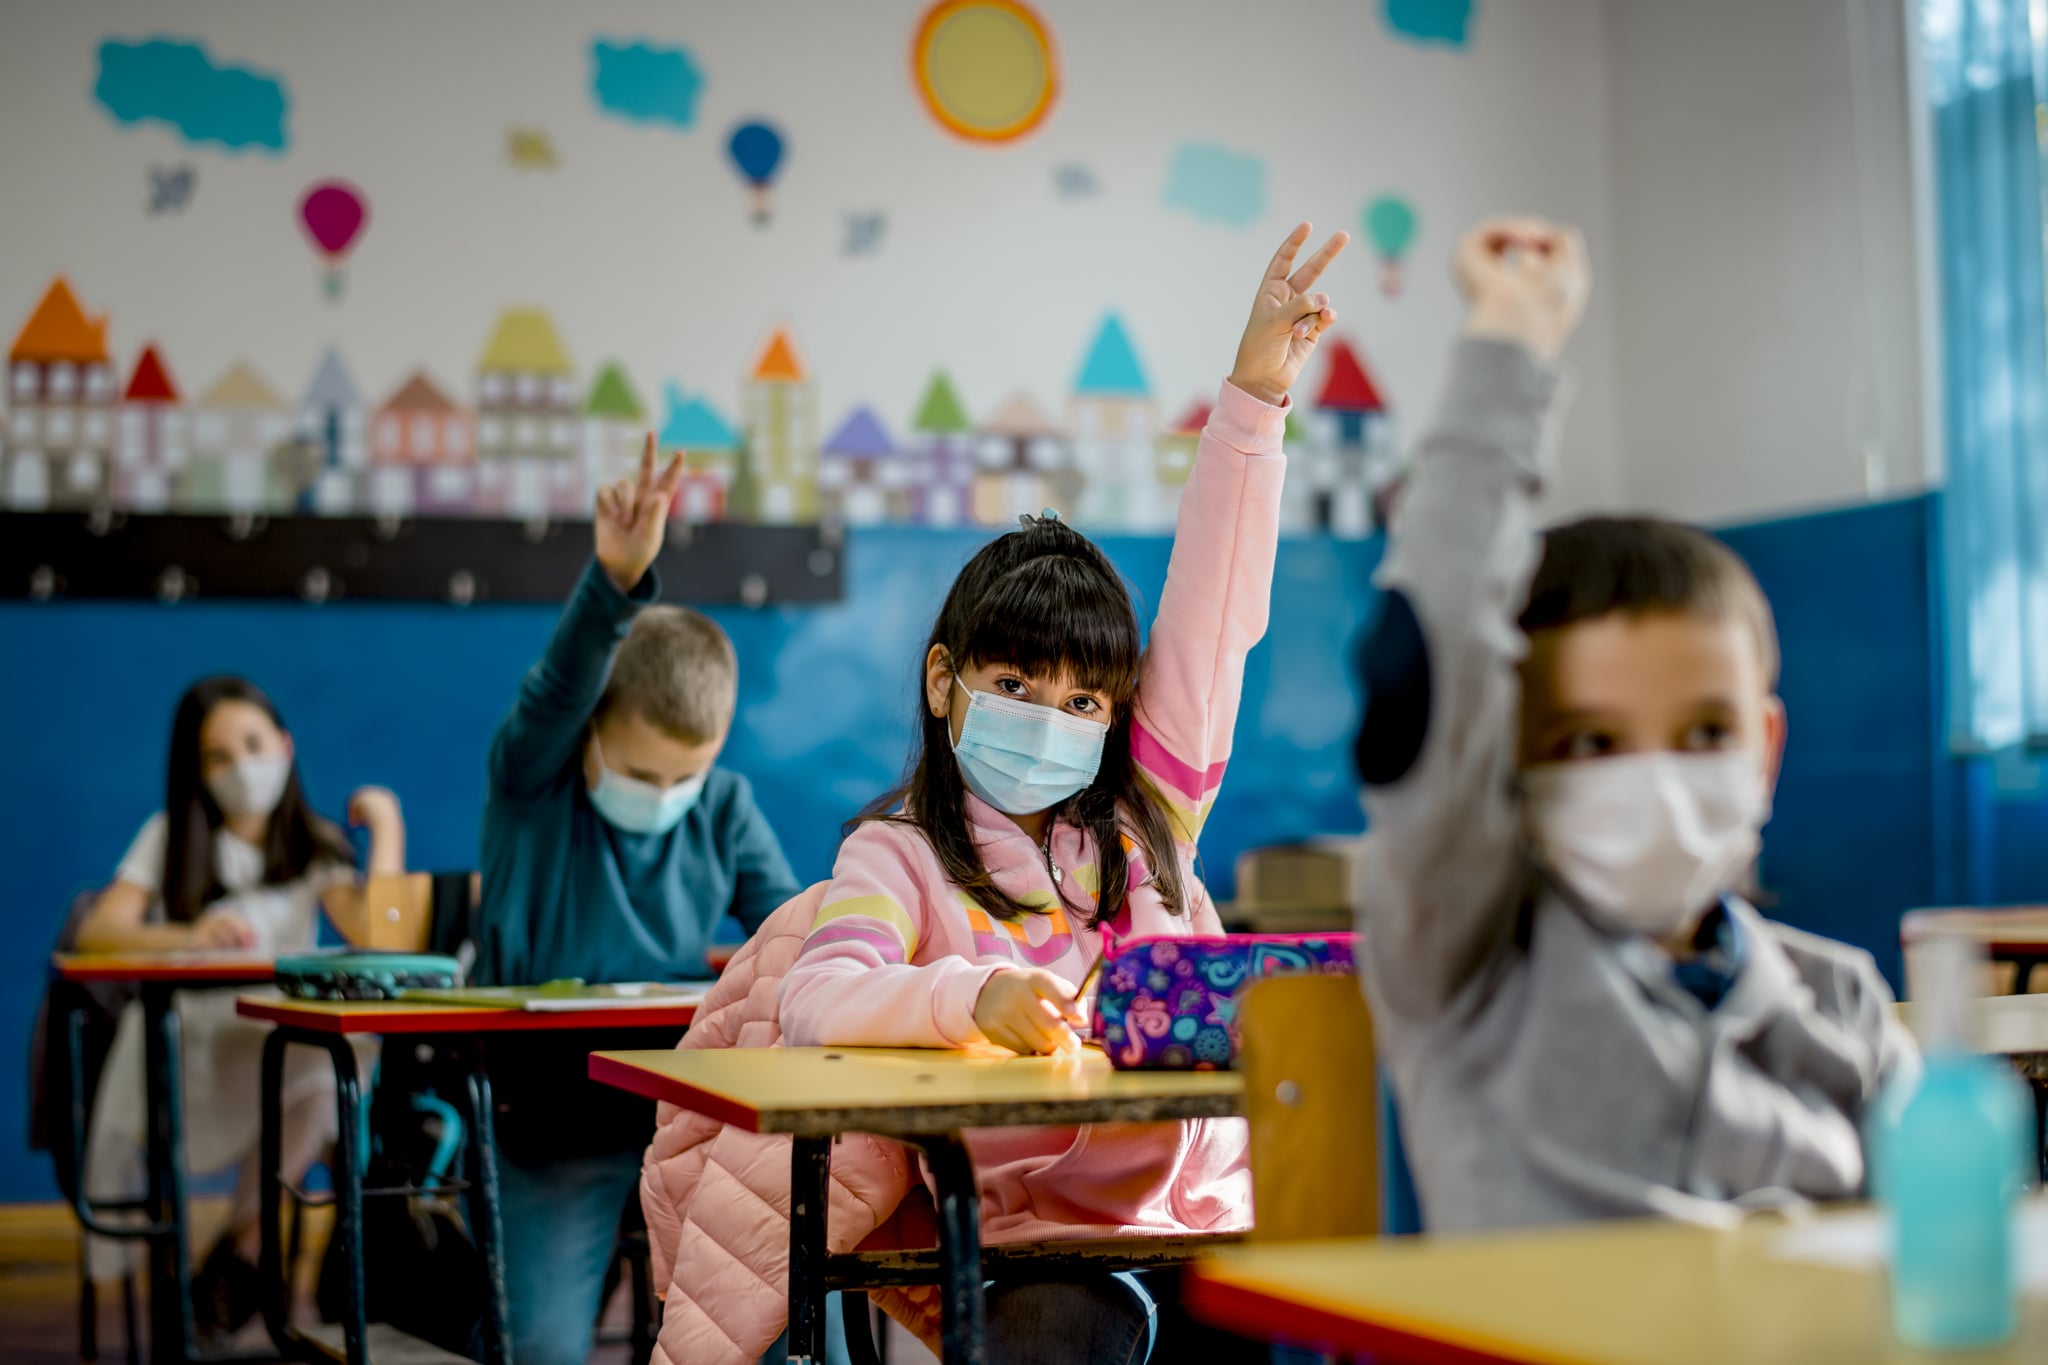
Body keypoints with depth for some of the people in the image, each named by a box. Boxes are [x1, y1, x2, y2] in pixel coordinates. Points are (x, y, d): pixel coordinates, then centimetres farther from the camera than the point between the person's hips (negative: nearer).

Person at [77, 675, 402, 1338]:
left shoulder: (314, 847, 9)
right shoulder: (171, 837, 7)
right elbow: (96, 932, -9)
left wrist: (387, 825, -8)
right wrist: (188, 938, -26)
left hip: (280, 1041, 0)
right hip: (182, 1036, 0)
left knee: (331, 1063, -32)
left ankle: (240, 1248, -11)